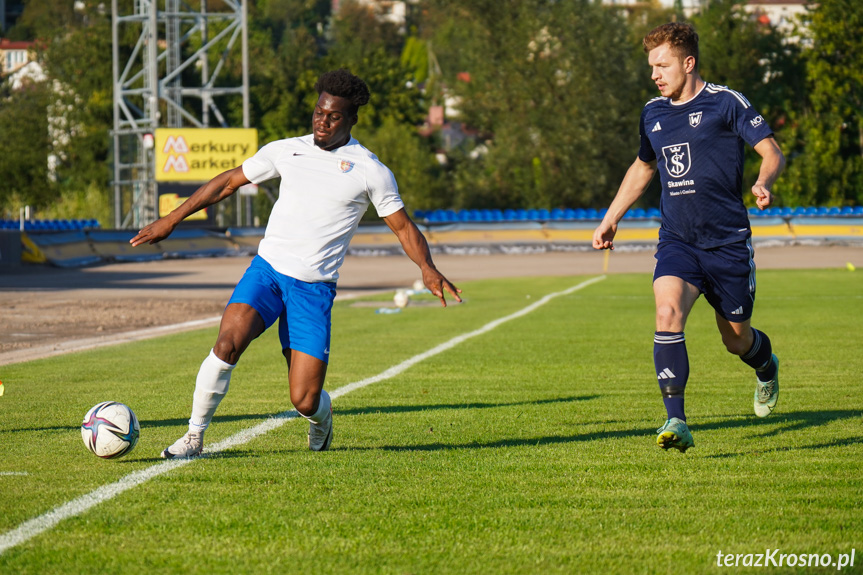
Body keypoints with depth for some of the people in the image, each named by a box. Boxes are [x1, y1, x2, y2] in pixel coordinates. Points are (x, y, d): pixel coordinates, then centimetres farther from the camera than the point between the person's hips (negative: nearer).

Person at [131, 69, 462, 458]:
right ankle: (194, 437, -13)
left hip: (314, 287, -2)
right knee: (227, 343, -27)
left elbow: (404, 227, 5)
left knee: (304, 401, -7)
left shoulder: (371, 172, -1)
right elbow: (228, 182, 16)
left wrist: (428, 269, -15)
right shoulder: (286, 151, 6)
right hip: (267, 268, 2)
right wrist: (170, 221, 15)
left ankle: (321, 416, 32)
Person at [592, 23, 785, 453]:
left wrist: (763, 184, -28)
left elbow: (772, 152, -7)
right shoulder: (653, 114, 10)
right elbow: (643, 167, 28)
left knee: (736, 338, 9)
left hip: (727, 241, -3)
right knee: (667, 312, -24)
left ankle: (766, 367, 48)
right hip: (676, 240, 3)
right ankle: (676, 423, -27)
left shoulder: (725, 103, -6)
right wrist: (610, 220, 26)